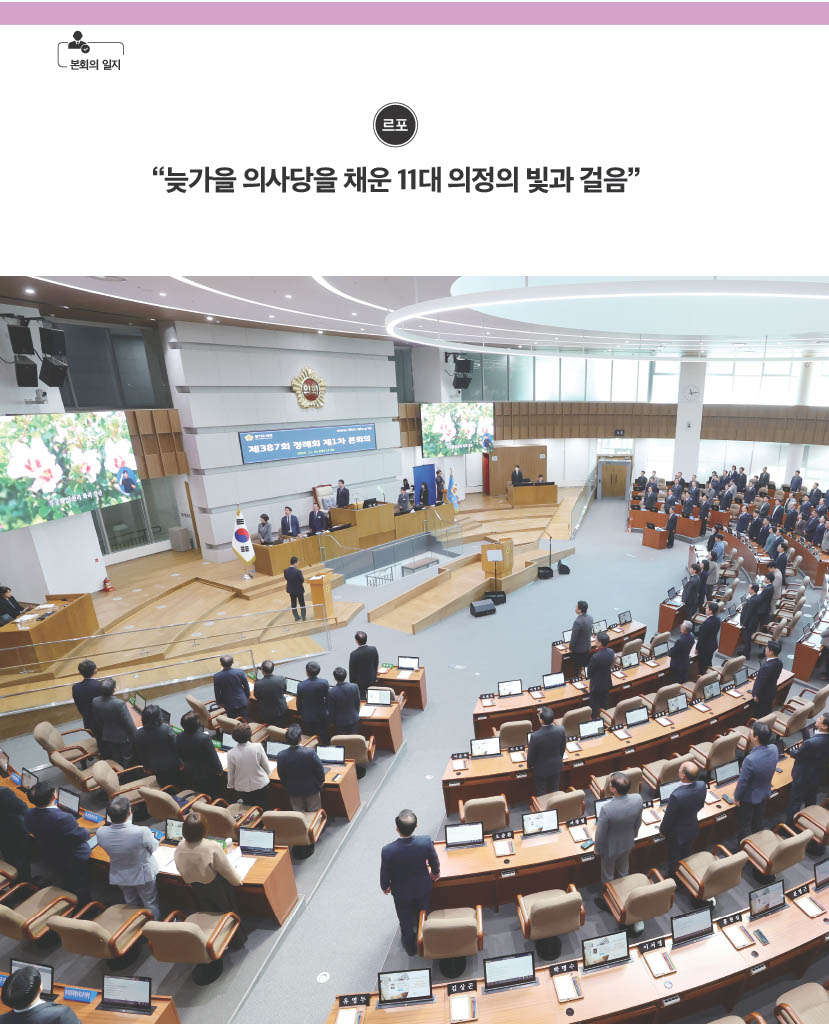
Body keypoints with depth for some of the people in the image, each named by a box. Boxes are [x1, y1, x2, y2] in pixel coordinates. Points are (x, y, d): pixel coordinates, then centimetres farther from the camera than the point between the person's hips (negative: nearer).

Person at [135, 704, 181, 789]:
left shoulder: (139, 734, -15)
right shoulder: (167, 728, -26)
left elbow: (139, 755, -3)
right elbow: (176, 747, -18)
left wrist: (146, 767, 14)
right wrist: (179, 763, -2)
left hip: (154, 769, 3)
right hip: (171, 767, -3)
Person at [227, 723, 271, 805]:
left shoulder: (231, 753, -22)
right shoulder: (258, 747, -23)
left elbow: (230, 773, -7)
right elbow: (266, 766, -10)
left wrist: (231, 785, 14)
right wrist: (267, 774, 13)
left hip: (242, 788, 0)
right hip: (261, 785, 0)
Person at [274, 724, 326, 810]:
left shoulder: (281, 755, -23)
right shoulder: (310, 752, -30)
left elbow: (282, 776, -6)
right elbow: (320, 769, -16)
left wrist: (287, 786, 13)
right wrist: (321, 781, 5)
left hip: (293, 791, 2)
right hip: (311, 789, -2)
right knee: (315, 813, 21)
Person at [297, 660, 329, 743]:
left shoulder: (301, 685, -21)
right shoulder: (324, 683, -20)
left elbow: (299, 702, -7)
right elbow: (327, 698, -8)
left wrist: (300, 713, 12)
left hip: (306, 716, 0)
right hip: (321, 715, 0)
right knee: (322, 738, 18)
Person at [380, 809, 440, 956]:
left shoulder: (387, 850, -38)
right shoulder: (426, 841, -35)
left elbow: (385, 873, -18)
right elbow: (434, 862, -13)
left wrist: (385, 887, 4)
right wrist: (435, 873, 9)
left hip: (401, 892, -1)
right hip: (423, 887, 2)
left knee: (405, 920, 29)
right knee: (424, 915, 32)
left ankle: (410, 946, 54)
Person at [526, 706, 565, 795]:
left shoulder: (535, 736, -36)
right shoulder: (561, 730, -27)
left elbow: (531, 754, -18)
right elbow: (562, 748, -6)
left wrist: (529, 766, 4)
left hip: (541, 769, -3)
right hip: (556, 766, 3)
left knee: (541, 793, 22)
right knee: (554, 790, 28)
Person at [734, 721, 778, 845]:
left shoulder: (750, 759, -40)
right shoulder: (774, 749, -21)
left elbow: (743, 782, -25)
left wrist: (736, 797, -7)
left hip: (749, 798, -6)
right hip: (765, 794, 6)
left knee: (744, 826, 18)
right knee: (758, 822, 29)